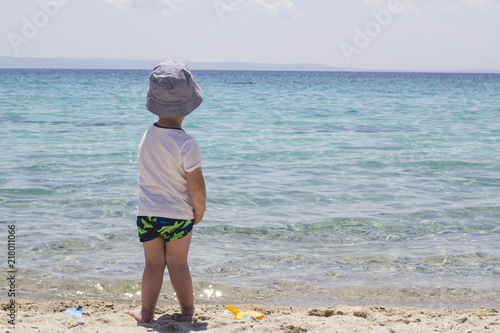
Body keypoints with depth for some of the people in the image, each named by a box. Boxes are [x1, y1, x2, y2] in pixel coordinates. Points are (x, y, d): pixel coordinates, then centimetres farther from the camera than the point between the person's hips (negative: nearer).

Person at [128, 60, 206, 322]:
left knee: (153, 263, 11)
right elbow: (196, 187, -18)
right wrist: (199, 212, 0)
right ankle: (187, 308, 24)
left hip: (147, 212, 3)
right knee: (178, 263, 10)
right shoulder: (186, 144, -20)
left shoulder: (147, 136, -3)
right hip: (178, 215, -3)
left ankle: (147, 312, 15)